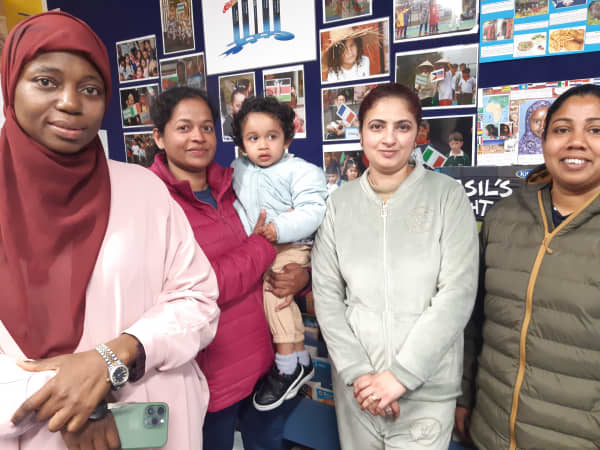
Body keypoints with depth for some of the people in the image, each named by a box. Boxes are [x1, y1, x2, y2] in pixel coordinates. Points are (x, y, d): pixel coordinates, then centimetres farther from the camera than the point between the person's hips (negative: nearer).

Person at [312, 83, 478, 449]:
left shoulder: (447, 195, -7)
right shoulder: (339, 203, 0)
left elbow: (457, 294, -12)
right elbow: (327, 294, -2)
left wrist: (402, 374, -14)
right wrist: (356, 371, -10)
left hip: (427, 386, -2)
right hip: (357, 383, 2)